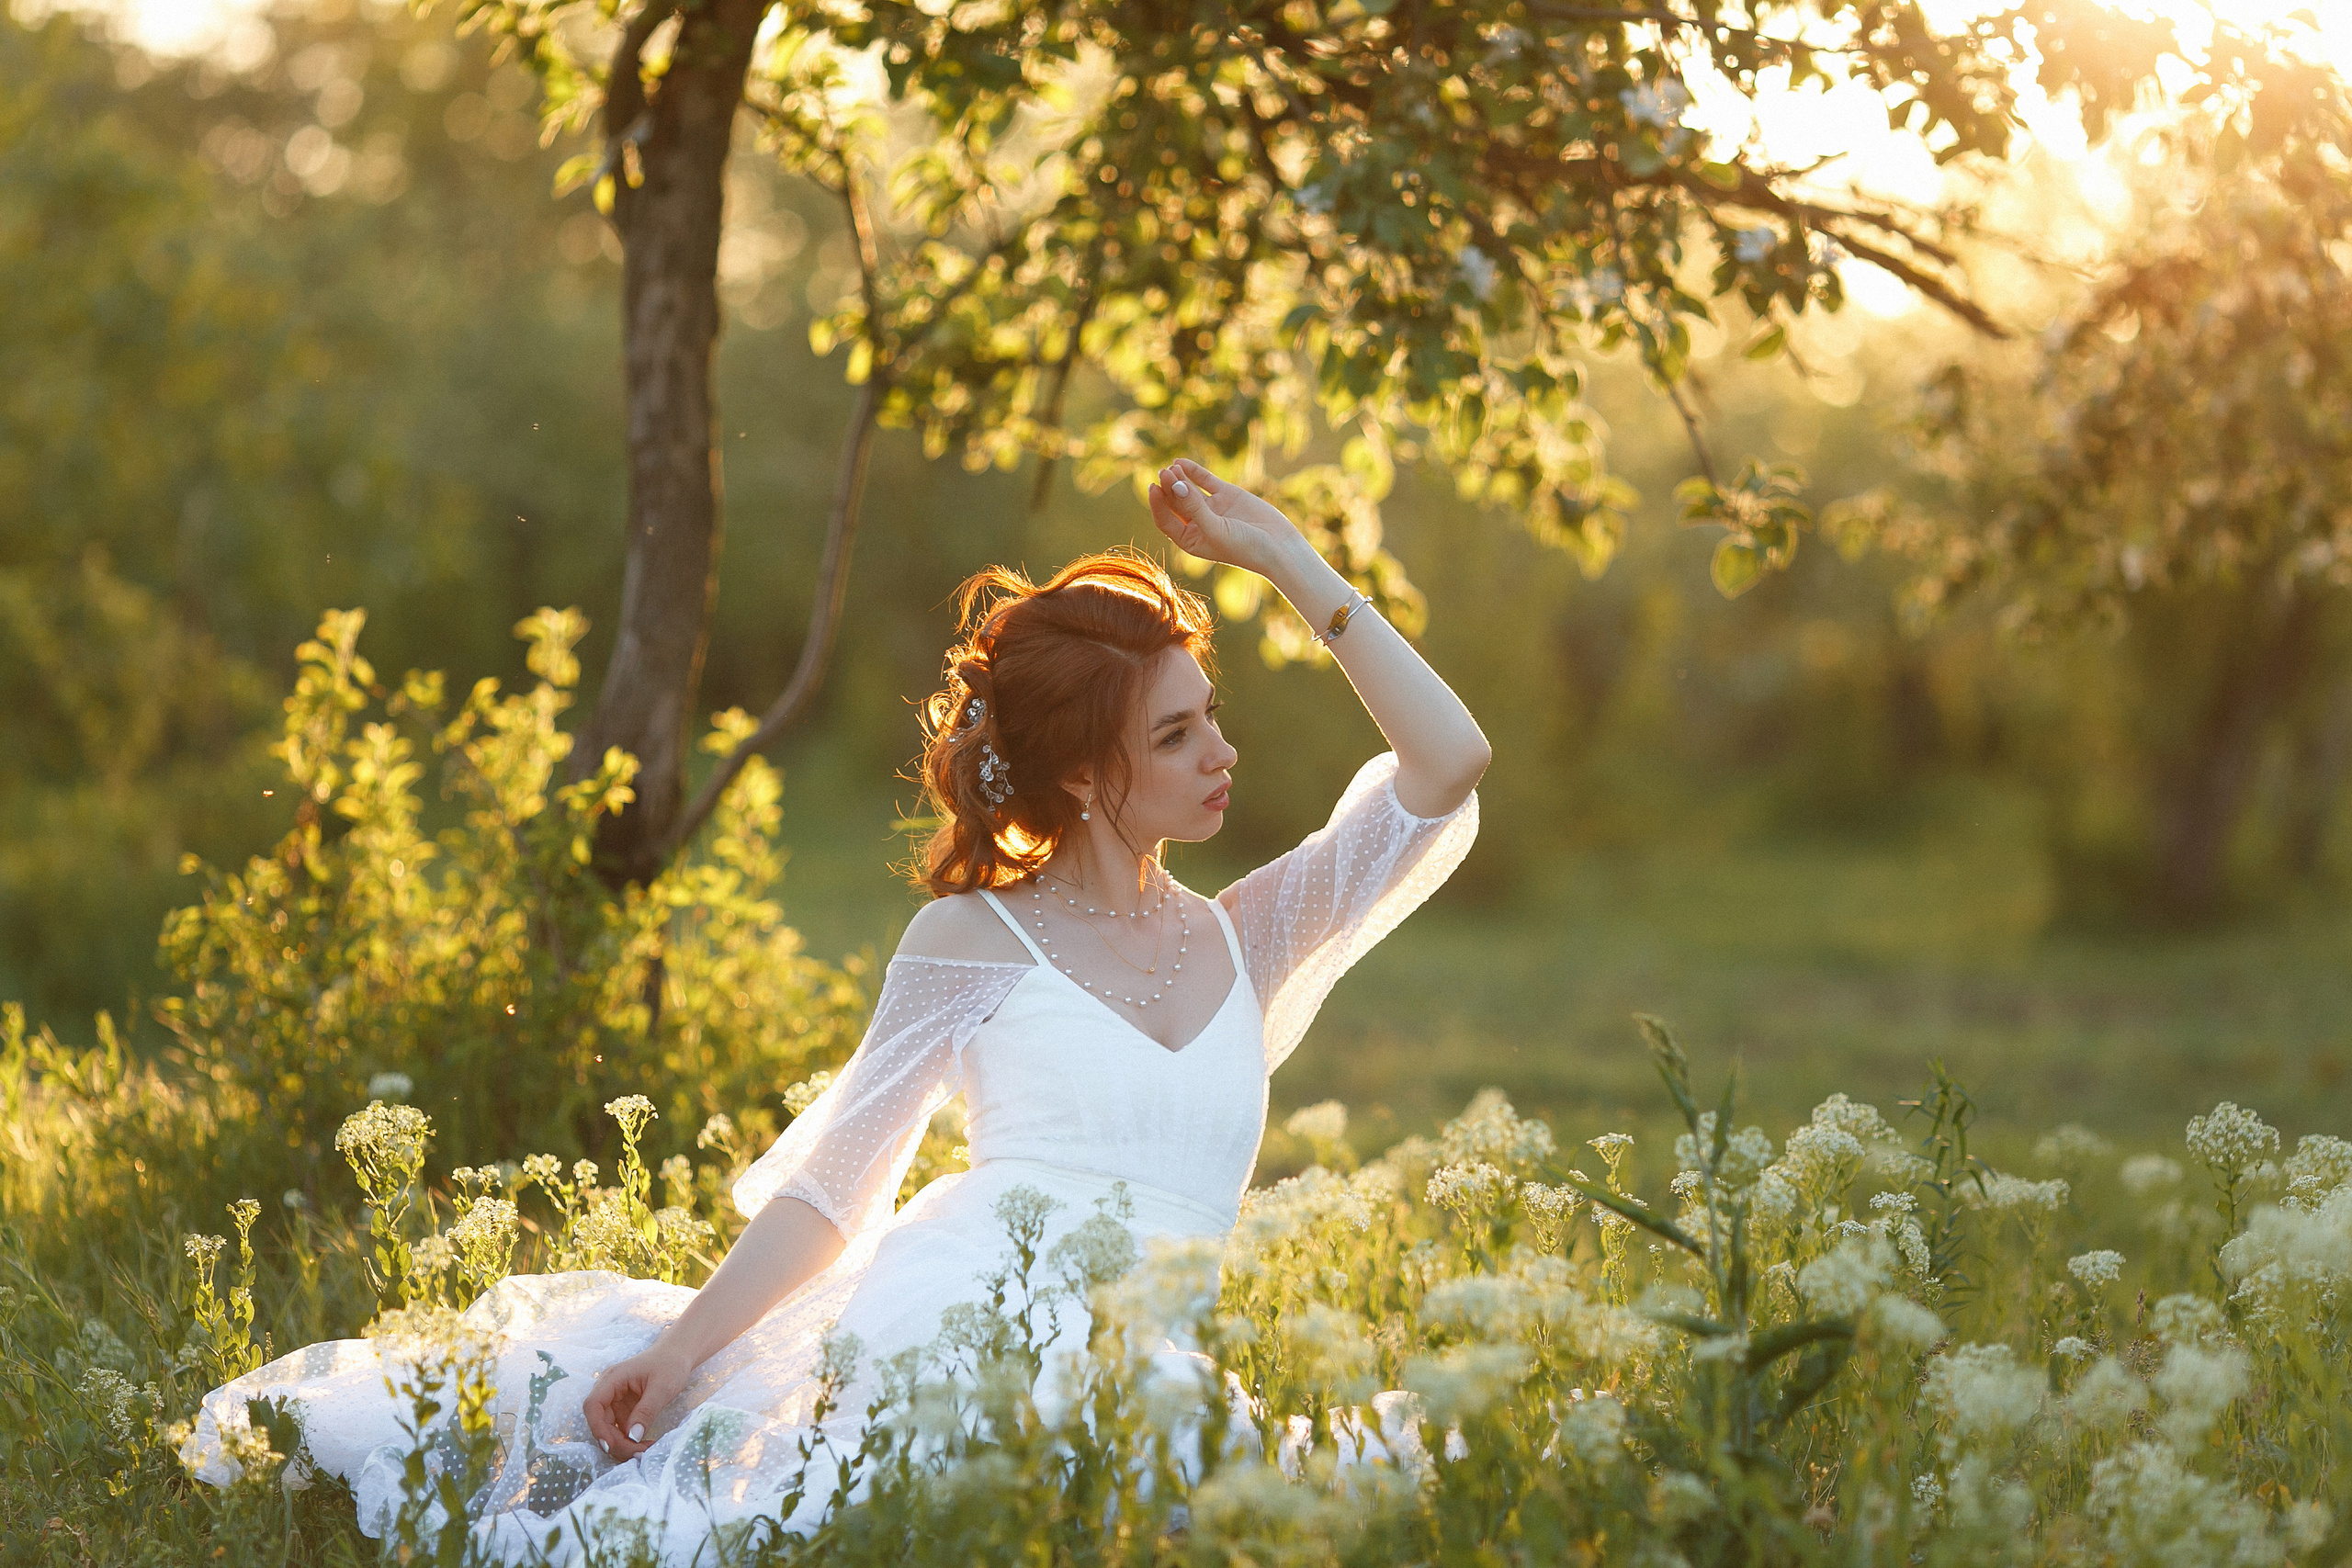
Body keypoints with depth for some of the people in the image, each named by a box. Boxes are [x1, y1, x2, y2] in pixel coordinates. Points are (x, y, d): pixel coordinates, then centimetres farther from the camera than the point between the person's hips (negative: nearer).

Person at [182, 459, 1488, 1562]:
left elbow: (1446, 768, 11)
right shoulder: (972, 942, 9)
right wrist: (679, 1350, -5)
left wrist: (1287, 559, 8)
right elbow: (832, 1185, 7)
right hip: (948, 1309, -4)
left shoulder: (1248, 945, 18)